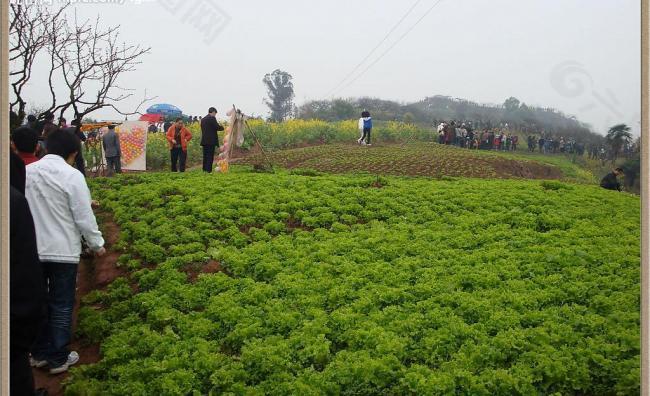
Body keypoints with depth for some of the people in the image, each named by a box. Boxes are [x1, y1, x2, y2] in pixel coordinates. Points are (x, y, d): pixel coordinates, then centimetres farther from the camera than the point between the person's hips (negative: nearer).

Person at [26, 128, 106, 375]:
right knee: (61, 305, 8)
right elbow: (84, 217, -13)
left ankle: (39, 353, 29)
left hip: (32, 249, 5)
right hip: (63, 250, -5)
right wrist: (97, 244, 1)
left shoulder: (27, 172, -1)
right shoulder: (72, 176, -15)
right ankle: (59, 358, 16)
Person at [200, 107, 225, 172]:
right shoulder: (212, 118, -9)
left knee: (205, 156, 10)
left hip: (204, 141, 7)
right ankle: (209, 170, -7)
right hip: (211, 141, -7)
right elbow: (218, 127, -14)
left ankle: (204, 170, 11)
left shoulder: (203, 119, 14)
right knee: (210, 157, -5)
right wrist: (222, 127, 8)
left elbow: (203, 129, 17)